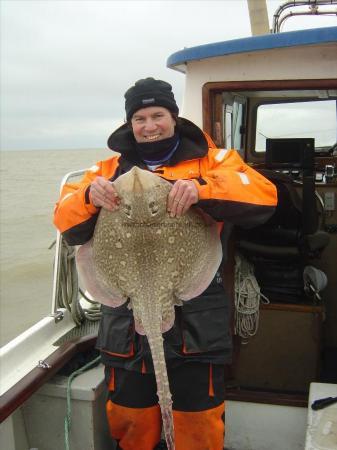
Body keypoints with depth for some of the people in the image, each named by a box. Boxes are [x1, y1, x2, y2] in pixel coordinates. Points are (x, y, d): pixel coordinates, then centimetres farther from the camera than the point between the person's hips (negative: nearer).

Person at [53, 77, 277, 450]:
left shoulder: (210, 159, 4)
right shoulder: (110, 169, 11)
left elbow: (264, 195, -12)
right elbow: (66, 223, 4)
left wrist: (202, 188, -28)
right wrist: (89, 195, -18)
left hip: (195, 322, -2)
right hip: (126, 321, 3)